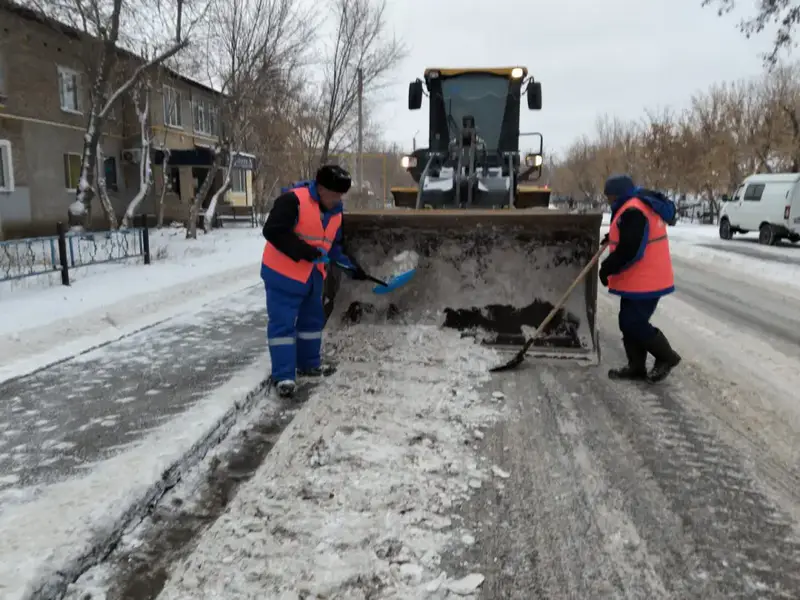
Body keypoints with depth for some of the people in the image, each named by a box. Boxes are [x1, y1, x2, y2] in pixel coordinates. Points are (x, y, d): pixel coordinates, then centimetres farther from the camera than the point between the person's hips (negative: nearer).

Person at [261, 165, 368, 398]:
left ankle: (309, 364, 33)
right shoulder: (293, 200, -20)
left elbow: (335, 245, 19)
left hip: (312, 275, 9)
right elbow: (273, 231, -27)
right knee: (283, 323, -5)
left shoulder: (335, 213, 8)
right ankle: (283, 375, 1)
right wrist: (306, 252, -28)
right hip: (283, 274, -8)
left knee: (313, 320, 17)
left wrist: (351, 266, 11)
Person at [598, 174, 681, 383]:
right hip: (639, 280, 11)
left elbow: (629, 251, -25)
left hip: (644, 281, -11)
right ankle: (636, 366, 19)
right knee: (629, 322, 13)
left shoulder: (633, 211, -21)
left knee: (634, 323, -5)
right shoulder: (641, 205, 14)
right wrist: (614, 237, 18)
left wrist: (607, 268, -14)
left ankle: (667, 357, 12)